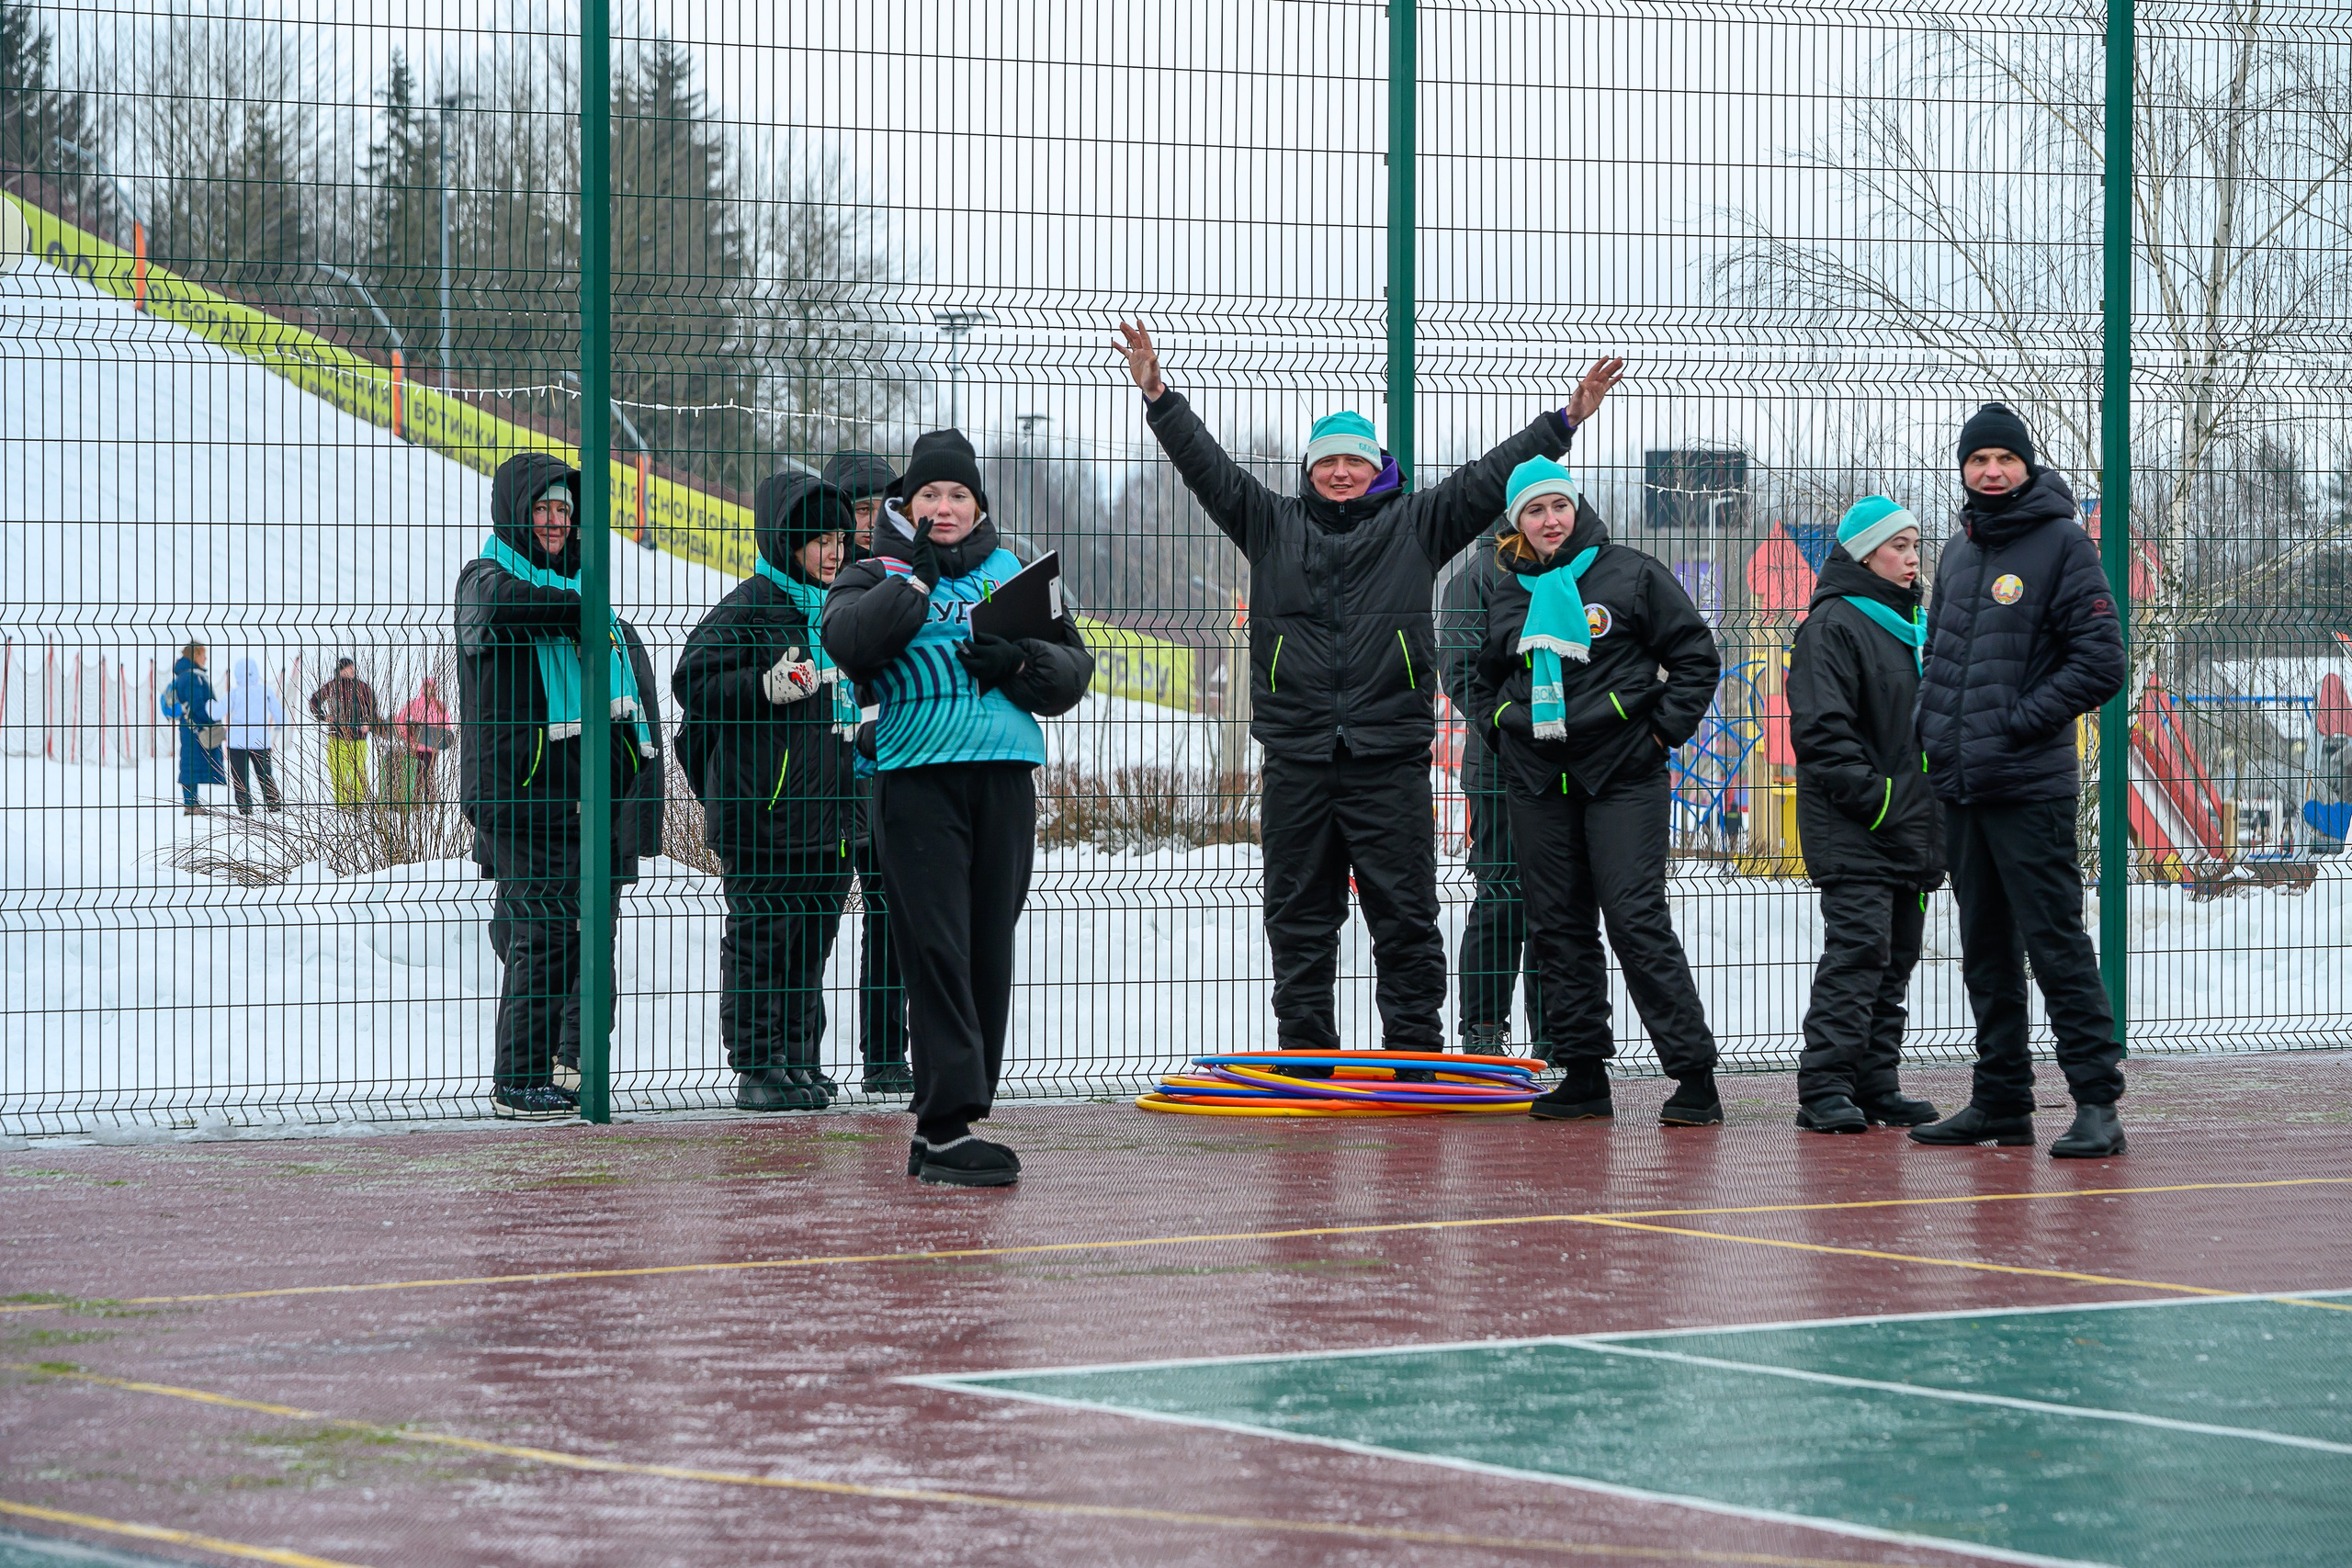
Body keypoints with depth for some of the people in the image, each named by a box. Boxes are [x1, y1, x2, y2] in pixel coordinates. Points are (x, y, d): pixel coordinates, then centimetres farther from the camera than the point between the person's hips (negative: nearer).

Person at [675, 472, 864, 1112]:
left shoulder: (832, 609, 17)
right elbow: (694, 684, -13)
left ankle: (800, 1059, 17)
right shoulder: (747, 609, -9)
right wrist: (769, 688, -22)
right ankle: (758, 1068, -3)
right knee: (761, 938, -6)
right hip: (760, 813, -8)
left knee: (812, 936, 10)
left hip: (825, 813, 8)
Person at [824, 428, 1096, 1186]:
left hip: (1006, 779, 4)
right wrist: (918, 578, -11)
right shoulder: (877, 575, 8)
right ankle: (946, 1127, -14)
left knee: (990, 951, 3)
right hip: (916, 776, -4)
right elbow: (847, 641, -12)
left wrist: (1020, 661, -8)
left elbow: (1075, 667, 11)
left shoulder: (1014, 575, 17)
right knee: (936, 947, -11)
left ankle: (946, 1127, 9)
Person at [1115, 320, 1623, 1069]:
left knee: (1405, 915, -1)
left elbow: (1491, 477, 7)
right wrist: (1160, 398, -1)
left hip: (1390, 760, -2)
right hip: (1296, 760, 2)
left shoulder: (1415, 525, 10)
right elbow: (1208, 467, 9)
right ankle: (1305, 1056, 13)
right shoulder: (1273, 525, 14)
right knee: (1299, 918, 6)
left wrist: (1564, 422, 0)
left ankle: (1415, 1055, 4)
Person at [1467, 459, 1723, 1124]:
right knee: (1558, 926, 4)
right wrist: (1499, 730, 12)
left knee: (1637, 921, -12)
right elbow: (1486, 680, 28)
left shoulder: (1632, 575, -1)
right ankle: (1582, 1074, 10)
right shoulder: (1507, 596, 12)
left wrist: (1664, 729, -6)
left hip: (1622, 777, -5)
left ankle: (1695, 1074, -11)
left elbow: (1695, 658, 1)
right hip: (1536, 782, 5)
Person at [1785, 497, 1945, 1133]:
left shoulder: (1916, 624, 19)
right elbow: (1821, 728, -15)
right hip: (1851, 826, -8)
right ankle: (1825, 1088, -14)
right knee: (1858, 948, -14)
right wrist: (1871, 795, -19)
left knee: (1896, 957, 8)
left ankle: (1876, 1085, 13)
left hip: (1913, 825, 8)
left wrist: (1937, 798, 15)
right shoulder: (1833, 625, -7)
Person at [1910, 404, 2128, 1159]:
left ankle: (2097, 1101, -8)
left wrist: (2021, 721, -13)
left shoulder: (2062, 543, -6)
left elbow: (2101, 663, -10)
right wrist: (1934, 727, 10)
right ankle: (2000, 1100, 18)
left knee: (2055, 942, -9)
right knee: (1986, 950, 11)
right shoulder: (1959, 552, 15)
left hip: (2030, 785, -7)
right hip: (1960, 785, 7)